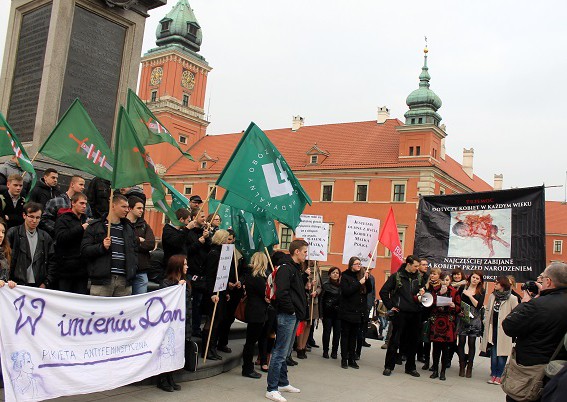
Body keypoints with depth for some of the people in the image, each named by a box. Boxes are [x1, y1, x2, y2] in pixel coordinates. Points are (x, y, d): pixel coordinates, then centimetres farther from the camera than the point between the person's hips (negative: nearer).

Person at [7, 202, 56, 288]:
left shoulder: (46, 237, 9)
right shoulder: (13, 233, 0)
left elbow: (52, 262, 10)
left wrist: (46, 283, 2)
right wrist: (9, 281, -9)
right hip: (17, 284, -2)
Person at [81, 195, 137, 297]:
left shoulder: (129, 228, 19)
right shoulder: (95, 226, 4)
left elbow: (135, 250, 23)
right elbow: (84, 249, -2)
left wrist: (133, 267, 7)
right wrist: (102, 247, -18)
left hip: (124, 280, 4)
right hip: (102, 278, -4)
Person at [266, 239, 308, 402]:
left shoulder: (295, 268, 16)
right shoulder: (285, 268, -16)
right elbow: (281, 292, -25)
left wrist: (305, 276, 7)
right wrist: (291, 310, -16)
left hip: (294, 316, 10)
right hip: (286, 315, -10)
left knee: (285, 351, 18)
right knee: (280, 352, -5)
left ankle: (283, 383, 30)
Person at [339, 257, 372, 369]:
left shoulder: (362, 275, 7)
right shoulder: (345, 277, -5)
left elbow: (369, 290, 5)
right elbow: (346, 291, -16)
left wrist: (367, 279, -10)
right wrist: (359, 283, -18)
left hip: (358, 312, 4)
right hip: (347, 311, -4)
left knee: (354, 336, 11)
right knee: (345, 335, 4)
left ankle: (352, 359, 16)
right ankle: (344, 359, 9)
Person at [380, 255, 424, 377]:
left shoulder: (419, 277, 8)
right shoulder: (396, 276, -4)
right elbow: (383, 292, -2)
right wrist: (390, 306, -5)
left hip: (415, 313, 4)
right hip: (400, 313, -4)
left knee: (413, 341, 10)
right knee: (395, 340, 1)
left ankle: (410, 367, 22)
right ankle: (388, 366, 11)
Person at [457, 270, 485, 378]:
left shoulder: (481, 291, 3)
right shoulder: (463, 288, 4)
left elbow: (479, 305, -8)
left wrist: (469, 295, -11)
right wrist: (459, 311, -9)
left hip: (474, 320, 0)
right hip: (462, 318, 1)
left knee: (472, 343, 2)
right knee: (461, 342, 1)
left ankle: (469, 367, 12)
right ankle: (462, 366, 10)